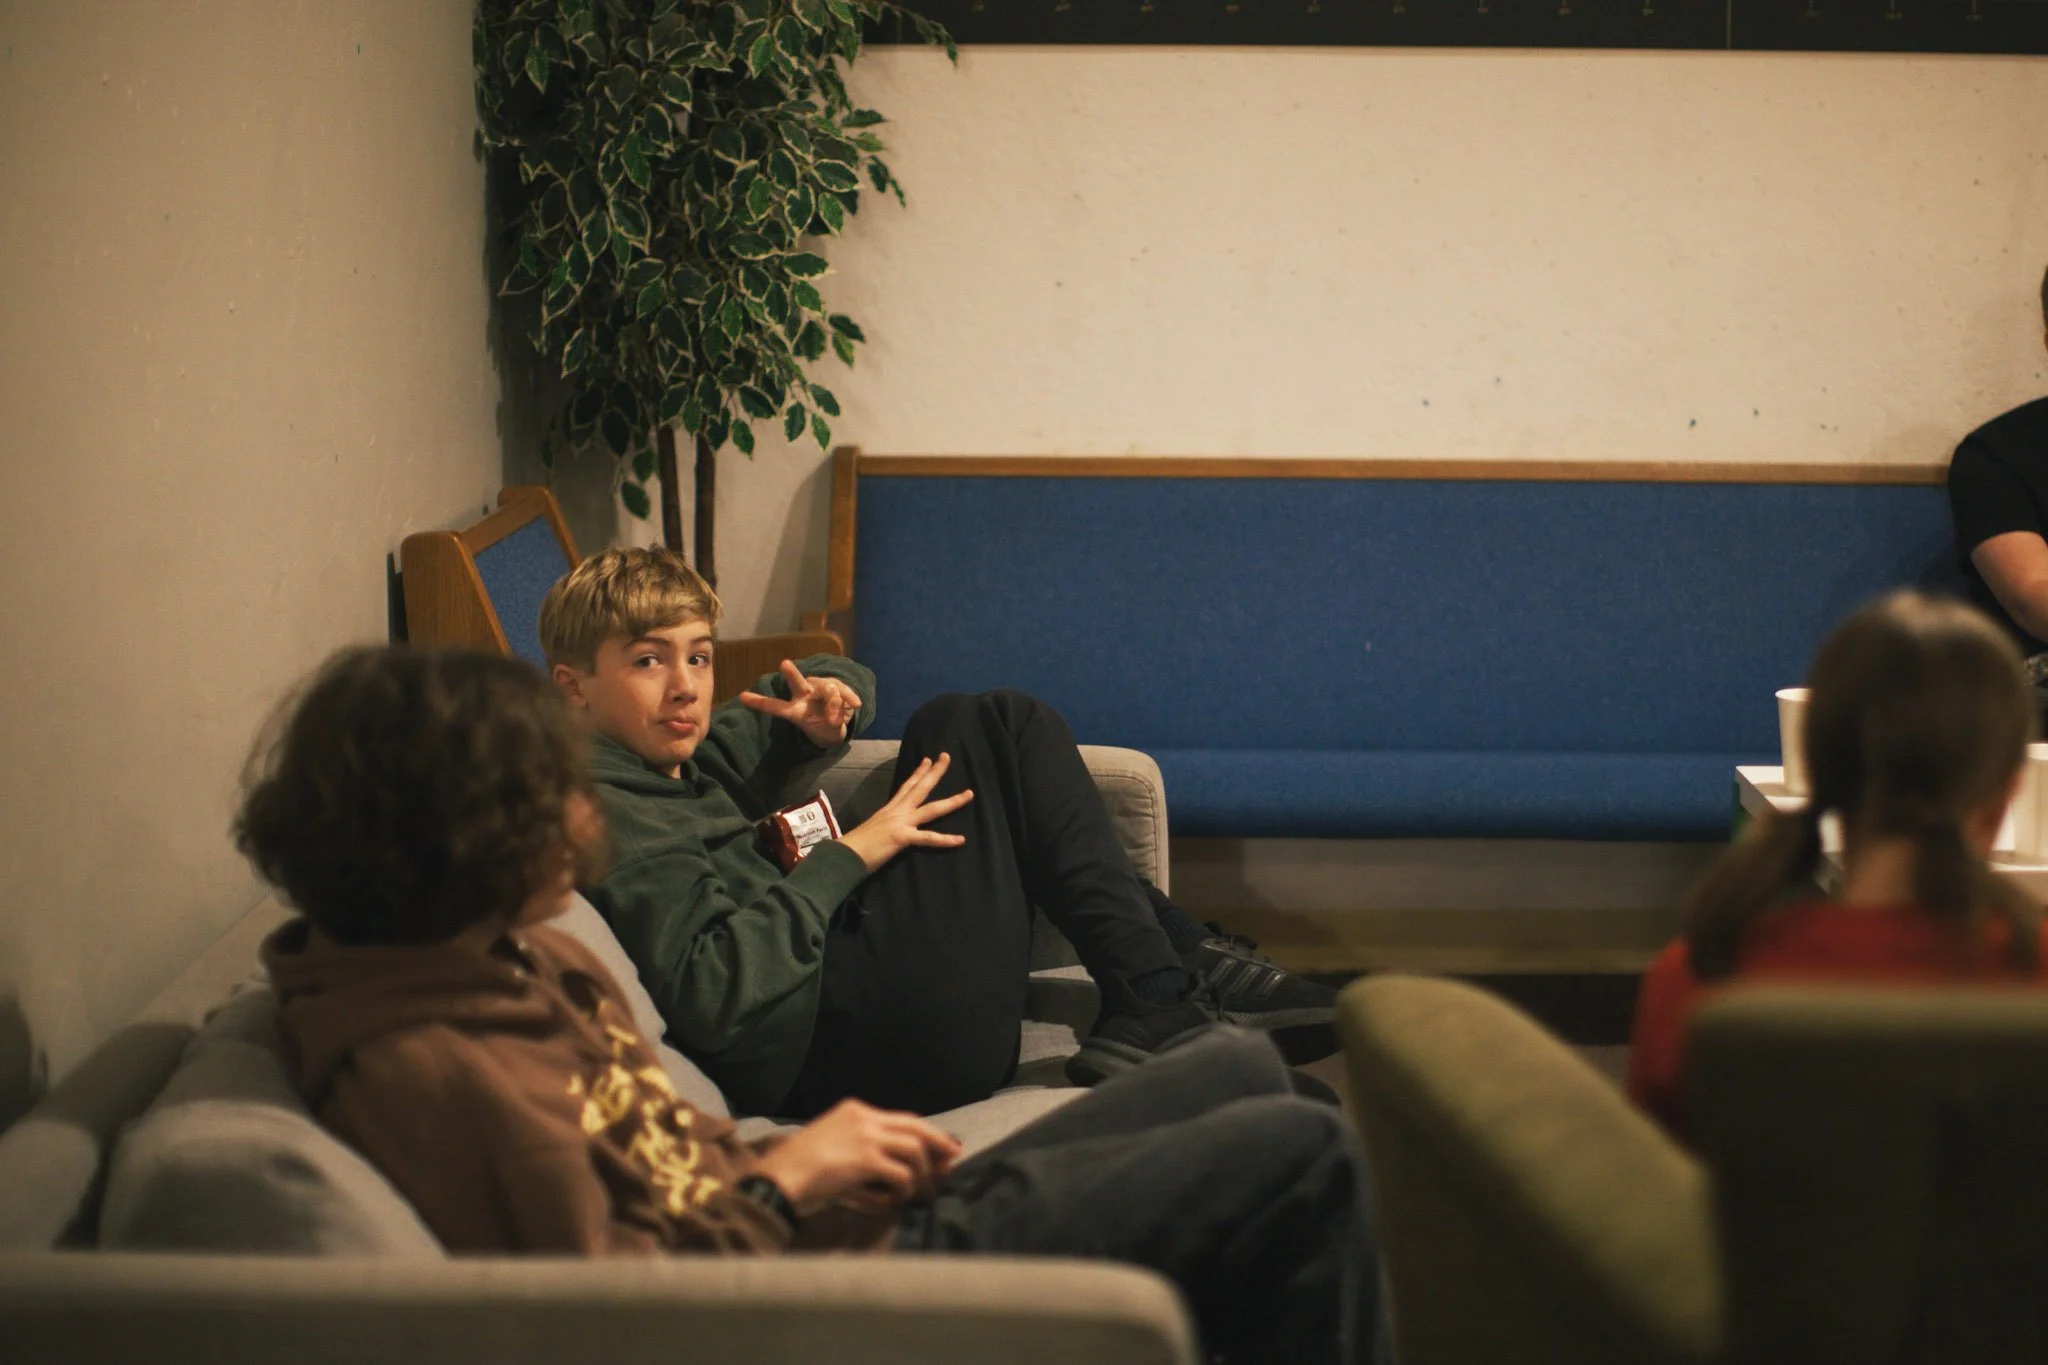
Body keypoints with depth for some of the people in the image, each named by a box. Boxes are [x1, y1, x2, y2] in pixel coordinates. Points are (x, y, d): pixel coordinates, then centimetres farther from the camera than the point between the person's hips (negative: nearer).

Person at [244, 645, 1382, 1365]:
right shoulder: (431, 1067, -27)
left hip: (830, 1226, 10)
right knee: (1298, 1156, -7)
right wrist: (779, 1185, -17)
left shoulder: (500, 957, 5)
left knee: (1240, 1070, 15)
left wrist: (820, 1163, -1)